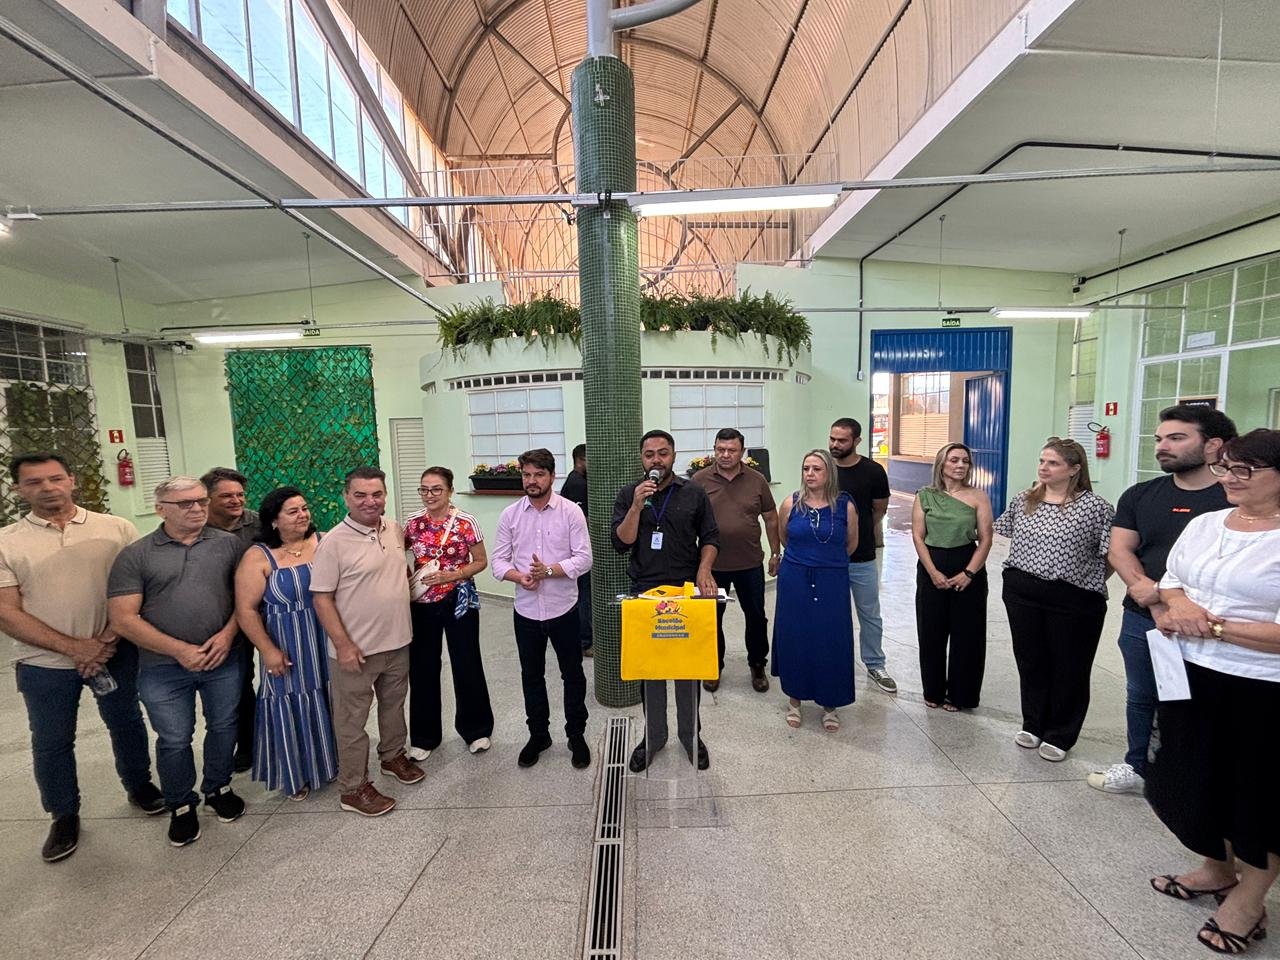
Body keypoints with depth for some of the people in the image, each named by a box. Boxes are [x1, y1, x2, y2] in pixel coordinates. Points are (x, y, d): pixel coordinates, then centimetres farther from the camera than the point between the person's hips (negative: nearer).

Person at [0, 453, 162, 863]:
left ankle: (139, 784, 38)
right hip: (45, 664, 1)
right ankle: (64, 816, 34)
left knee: (126, 723, 16)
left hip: (116, 653, 0)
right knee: (51, 743, 14)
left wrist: (106, 640, -14)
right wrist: (75, 648, -16)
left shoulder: (117, 528, -5)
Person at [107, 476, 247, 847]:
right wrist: (179, 650, -14)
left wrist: (227, 634, -12)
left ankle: (218, 788, 38)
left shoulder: (229, 544, 1)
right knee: (174, 740, 11)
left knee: (223, 727, 15)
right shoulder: (134, 556, -3)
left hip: (223, 660, 1)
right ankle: (181, 806, 34)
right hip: (164, 667, -1)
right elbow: (123, 618, -7)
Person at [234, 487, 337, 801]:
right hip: (289, 650, -3)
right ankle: (296, 775, 30)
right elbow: (246, 609, -10)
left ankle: (332, 761, 36)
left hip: (328, 643, 3)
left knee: (328, 704, 16)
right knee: (294, 709, 9)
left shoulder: (325, 542, -3)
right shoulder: (258, 557, -10)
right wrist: (268, 650, -12)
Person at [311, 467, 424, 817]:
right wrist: (343, 644, -18)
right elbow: (321, 598, -16)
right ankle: (352, 788, 25)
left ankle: (393, 756, 44)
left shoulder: (394, 529, 0)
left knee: (394, 704, 23)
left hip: (397, 641, 6)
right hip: (355, 649, -6)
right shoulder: (334, 542, -17)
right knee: (352, 720, 9)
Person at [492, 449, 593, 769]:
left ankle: (576, 735, 31)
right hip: (526, 611, 3)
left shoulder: (571, 512, -9)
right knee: (531, 676, 17)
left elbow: (584, 559, -12)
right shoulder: (510, 514, -1)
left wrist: (549, 570, -24)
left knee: (573, 674, 11)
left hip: (564, 609, -2)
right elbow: (499, 560, 0)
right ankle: (538, 734, 36)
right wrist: (519, 576, -19)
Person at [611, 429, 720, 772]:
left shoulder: (694, 493, 2)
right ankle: (653, 736, 28)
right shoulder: (628, 495, 3)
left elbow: (710, 538, 4)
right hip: (645, 593, 1)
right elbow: (621, 543, -5)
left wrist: (704, 570, -13)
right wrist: (637, 505, -17)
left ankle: (691, 735, 29)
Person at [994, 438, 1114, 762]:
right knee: (1030, 660, 15)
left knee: (1068, 668, 10)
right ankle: (1033, 724, 34)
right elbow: (1005, 533, 17)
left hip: (1073, 599, -4)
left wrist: (1092, 583, -5)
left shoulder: (1094, 506, -11)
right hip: (1022, 594, 4)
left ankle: (1060, 736, 28)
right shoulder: (1022, 501, 5)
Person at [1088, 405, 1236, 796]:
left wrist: (1162, 591, -19)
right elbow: (1119, 551, -2)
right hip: (1141, 619, 4)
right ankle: (1137, 768, 35)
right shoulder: (1139, 496, 5)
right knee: (1141, 698, 18)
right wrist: (1155, 603, -14)